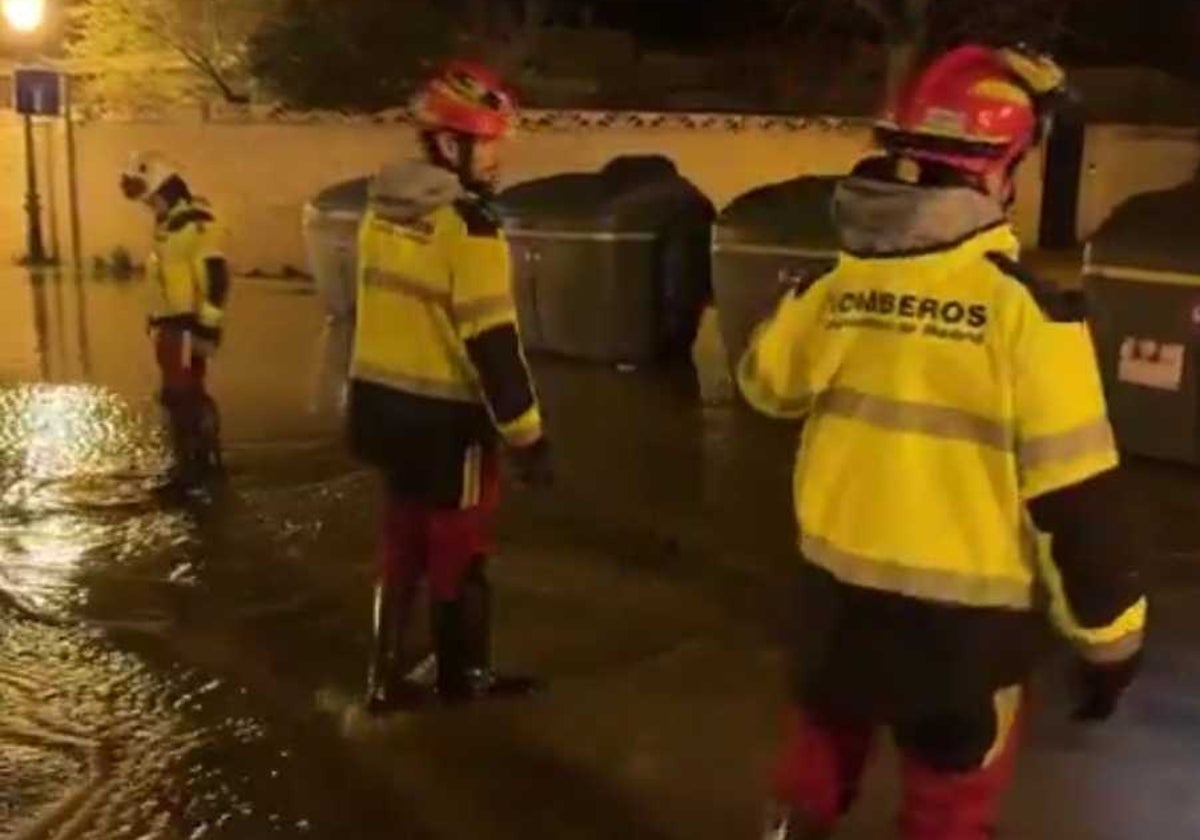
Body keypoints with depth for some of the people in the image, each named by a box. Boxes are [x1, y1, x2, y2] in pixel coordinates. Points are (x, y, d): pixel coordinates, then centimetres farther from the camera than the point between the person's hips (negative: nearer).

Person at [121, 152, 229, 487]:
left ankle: (194, 461, -3)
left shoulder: (197, 223, -17)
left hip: (188, 325, -10)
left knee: (180, 394, -10)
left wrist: (208, 325, -24)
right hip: (170, 324, 10)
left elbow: (216, 277, -23)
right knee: (185, 393, 14)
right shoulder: (167, 224, 17)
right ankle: (201, 457, 22)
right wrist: (157, 321, 26)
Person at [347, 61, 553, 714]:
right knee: (458, 554, 10)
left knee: (402, 546, 19)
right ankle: (463, 677, 27)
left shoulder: (383, 208, 6)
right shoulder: (468, 226, -21)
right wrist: (528, 437, -16)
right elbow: (494, 345, -23)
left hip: (385, 405, 8)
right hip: (445, 418, -8)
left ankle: (387, 678, 27)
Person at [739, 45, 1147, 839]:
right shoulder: (1024, 306, -19)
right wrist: (1110, 637, -5)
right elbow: (1075, 496, -16)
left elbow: (767, 384, 14)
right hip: (963, 615, -4)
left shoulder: (836, 285, -5)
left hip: (841, 590, 4)